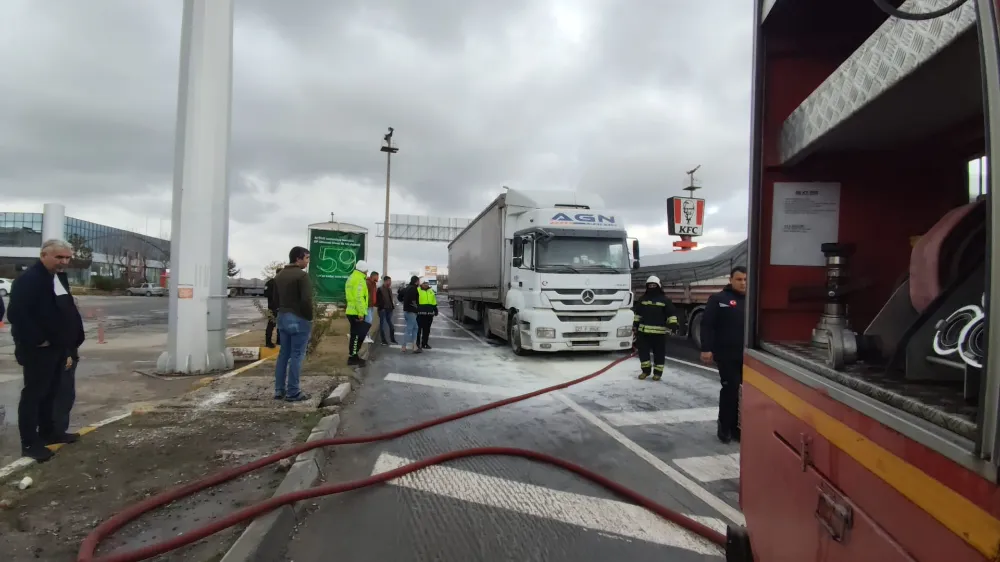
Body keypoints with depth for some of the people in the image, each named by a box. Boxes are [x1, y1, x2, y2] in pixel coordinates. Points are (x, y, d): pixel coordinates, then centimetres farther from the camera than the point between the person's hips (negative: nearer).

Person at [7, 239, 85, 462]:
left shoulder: (60, 278, 12)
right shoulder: (28, 279, -16)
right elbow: (16, 314, -25)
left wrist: (70, 346, 14)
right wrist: (38, 340, -20)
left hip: (58, 348, 9)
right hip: (38, 350, -9)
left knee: (51, 393, 18)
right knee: (33, 394, 0)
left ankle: (48, 431, 31)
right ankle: (29, 443, 8)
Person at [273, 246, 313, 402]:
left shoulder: (279, 275, 14)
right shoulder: (302, 275, -15)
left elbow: (275, 298, 17)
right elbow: (306, 300, -20)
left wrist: (282, 312, 18)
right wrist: (309, 318, -10)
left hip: (282, 317, 9)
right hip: (298, 319, -8)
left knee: (283, 354, 13)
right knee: (296, 356, -3)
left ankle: (279, 390, 17)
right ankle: (293, 392, 0)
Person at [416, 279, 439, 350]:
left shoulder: (431, 291, 17)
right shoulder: (417, 290, -2)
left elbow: (434, 302, 22)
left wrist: (435, 309, 19)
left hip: (429, 313, 6)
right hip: (420, 313, -6)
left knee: (427, 329, 10)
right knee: (419, 328, -5)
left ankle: (424, 343, 18)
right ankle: (418, 343, 4)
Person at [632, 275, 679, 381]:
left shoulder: (664, 300, -1)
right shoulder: (642, 299, 11)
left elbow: (672, 313, -2)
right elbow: (638, 313, 19)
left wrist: (673, 324, -13)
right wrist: (635, 324, 15)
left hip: (659, 332, -3)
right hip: (643, 330, 3)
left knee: (659, 353, 4)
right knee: (643, 351, 4)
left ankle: (658, 372, 16)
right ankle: (646, 370, 19)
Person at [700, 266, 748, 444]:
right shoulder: (718, 299, -2)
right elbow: (707, 325, -6)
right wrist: (706, 349, -13)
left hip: (748, 355, 4)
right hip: (727, 355, -4)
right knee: (730, 390, -2)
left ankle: (738, 427, 21)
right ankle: (725, 427, 12)